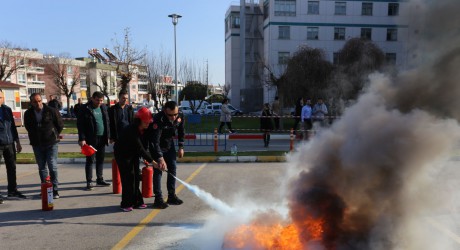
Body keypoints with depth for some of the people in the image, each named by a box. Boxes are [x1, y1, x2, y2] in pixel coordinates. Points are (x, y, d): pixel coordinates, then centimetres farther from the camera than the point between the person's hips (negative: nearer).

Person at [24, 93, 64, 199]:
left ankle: (54, 190, 3)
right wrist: (35, 137, 14)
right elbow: (28, 127, 18)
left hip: (51, 143, -3)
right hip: (37, 144, 4)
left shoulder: (52, 111, -8)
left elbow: (60, 125, 3)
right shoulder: (28, 114, 1)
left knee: (53, 166, -4)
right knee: (41, 167, 10)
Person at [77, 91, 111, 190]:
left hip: (102, 138, 5)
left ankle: (100, 179, 24)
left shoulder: (103, 108, 9)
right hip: (91, 139, -5)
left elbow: (107, 122, 14)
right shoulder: (85, 109, -7)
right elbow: (80, 124, -8)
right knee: (90, 160, 1)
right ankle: (89, 182, 8)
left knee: (100, 159, 12)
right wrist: (82, 139, -14)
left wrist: (108, 136, 8)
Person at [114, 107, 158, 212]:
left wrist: (145, 157, -13)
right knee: (128, 178, -9)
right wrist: (151, 161, -33)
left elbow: (144, 144, 0)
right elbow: (140, 148, -34)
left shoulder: (143, 130, -9)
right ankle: (126, 204, 3)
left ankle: (136, 201, 15)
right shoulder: (131, 130, -32)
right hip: (122, 153, -7)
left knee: (136, 177, 6)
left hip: (133, 153, 7)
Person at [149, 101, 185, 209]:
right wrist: (160, 158, -44)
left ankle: (171, 196, 17)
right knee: (158, 170, -9)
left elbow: (181, 132, 2)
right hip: (157, 146, -5)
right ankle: (158, 199, -2)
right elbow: (155, 141, -38)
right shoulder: (158, 119, -35)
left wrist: (181, 147, 1)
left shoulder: (180, 116, -18)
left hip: (169, 144, 6)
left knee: (172, 169, 6)